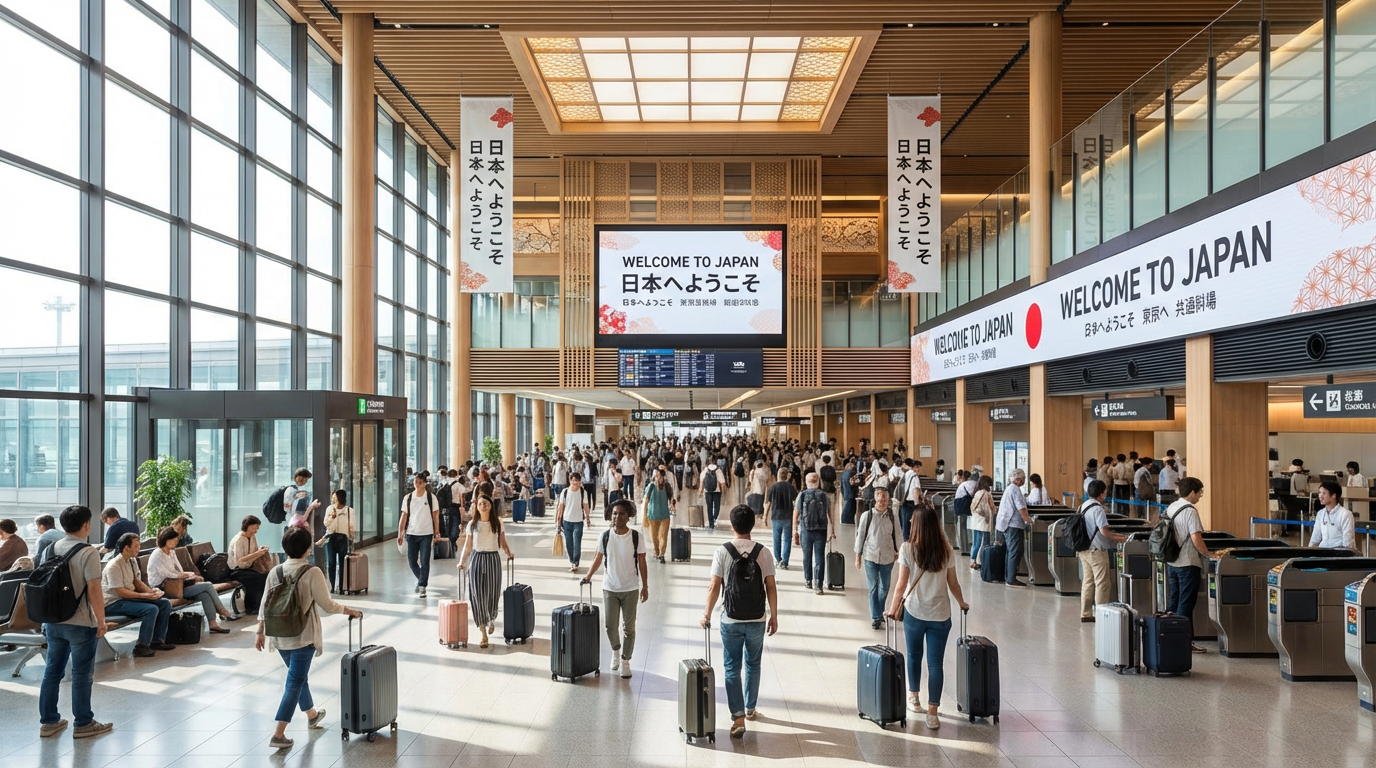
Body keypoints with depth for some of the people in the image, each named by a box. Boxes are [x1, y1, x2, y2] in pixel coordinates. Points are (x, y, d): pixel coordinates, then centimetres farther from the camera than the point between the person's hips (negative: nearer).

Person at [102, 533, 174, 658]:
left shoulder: (132, 561, 6)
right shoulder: (114, 566, -21)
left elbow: (137, 582, 13)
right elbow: (120, 592, -23)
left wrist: (151, 591, -5)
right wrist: (144, 595, -23)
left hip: (130, 596, 9)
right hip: (113, 603, -9)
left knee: (166, 603, -2)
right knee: (151, 609, -28)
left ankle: (157, 640, 5)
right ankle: (141, 647, -18)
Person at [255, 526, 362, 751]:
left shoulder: (274, 572, -1)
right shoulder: (312, 572, -15)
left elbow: (265, 605, 4)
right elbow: (327, 605, -13)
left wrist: (260, 632, 14)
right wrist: (350, 610, 2)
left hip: (280, 636, 6)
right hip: (303, 636, -6)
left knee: (299, 676, 23)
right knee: (294, 682, 0)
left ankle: (312, 715, 43)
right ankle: (278, 735, -3)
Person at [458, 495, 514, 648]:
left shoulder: (498, 523, 2)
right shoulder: (472, 524, 3)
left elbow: (503, 543, 6)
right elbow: (467, 546, 5)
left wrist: (509, 553, -11)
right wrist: (461, 562, -6)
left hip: (493, 559, 0)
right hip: (476, 560, 0)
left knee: (492, 594, 3)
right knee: (478, 595, -5)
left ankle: (492, 620, 38)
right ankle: (483, 634, 1)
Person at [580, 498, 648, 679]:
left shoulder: (636, 537, -10)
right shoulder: (605, 536, -6)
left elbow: (642, 563, -4)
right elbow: (598, 558, 6)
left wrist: (645, 586, -3)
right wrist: (588, 576, -2)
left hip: (630, 589, -1)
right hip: (609, 588, 1)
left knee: (629, 627, 6)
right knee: (610, 626, 8)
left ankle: (625, 661, 20)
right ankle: (616, 650, 36)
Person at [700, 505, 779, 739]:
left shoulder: (722, 552, -10)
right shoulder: (762, 553, -5)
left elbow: (714, 587, -10)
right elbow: (771, 587, -4)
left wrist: (707, 614, 2)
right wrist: (774, 616, 7)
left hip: (731, 620, -2)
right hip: (757, 620, 2)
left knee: (732, 668, 6)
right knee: (753, 665, 20)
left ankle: (738, 717, -1)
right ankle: (750, 709, 32)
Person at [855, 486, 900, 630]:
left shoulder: (892, 516, -4)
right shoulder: (867, 515, -7)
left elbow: (896, 535, 8)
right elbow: (860, 535, -1)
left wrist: (897, 551, 12)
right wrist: (858, 556, 1)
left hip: (887, 557, 2)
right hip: (870, 556, -2)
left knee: (884, 587, 12)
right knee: (873, 587, 1)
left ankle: (879, 613, 30)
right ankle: (876, 617, 7)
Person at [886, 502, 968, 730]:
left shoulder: (908, 549, -11)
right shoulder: (946, 551, -4)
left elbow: (902, 583, -10)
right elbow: (953, 584, 3)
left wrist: (893, 608, 4)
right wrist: (962, 603, 22)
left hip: (914, 611, -1)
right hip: (940, 614, 1)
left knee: (914, 656, 20)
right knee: (936, 663, 4)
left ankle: (914, 699, 35)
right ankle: (932, 713, 3)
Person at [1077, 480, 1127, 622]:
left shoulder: (1083, 507, 9)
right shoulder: (1097, 509, -18)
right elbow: (1104, 531, -23)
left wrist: (1114, 536, 17)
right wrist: (1119, 538, -9)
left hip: (1084, 550, 8)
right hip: (1097, 551, -8)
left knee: (1087, 582, 12)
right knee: (1102, 583, 0)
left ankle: (1085, 614, 16)